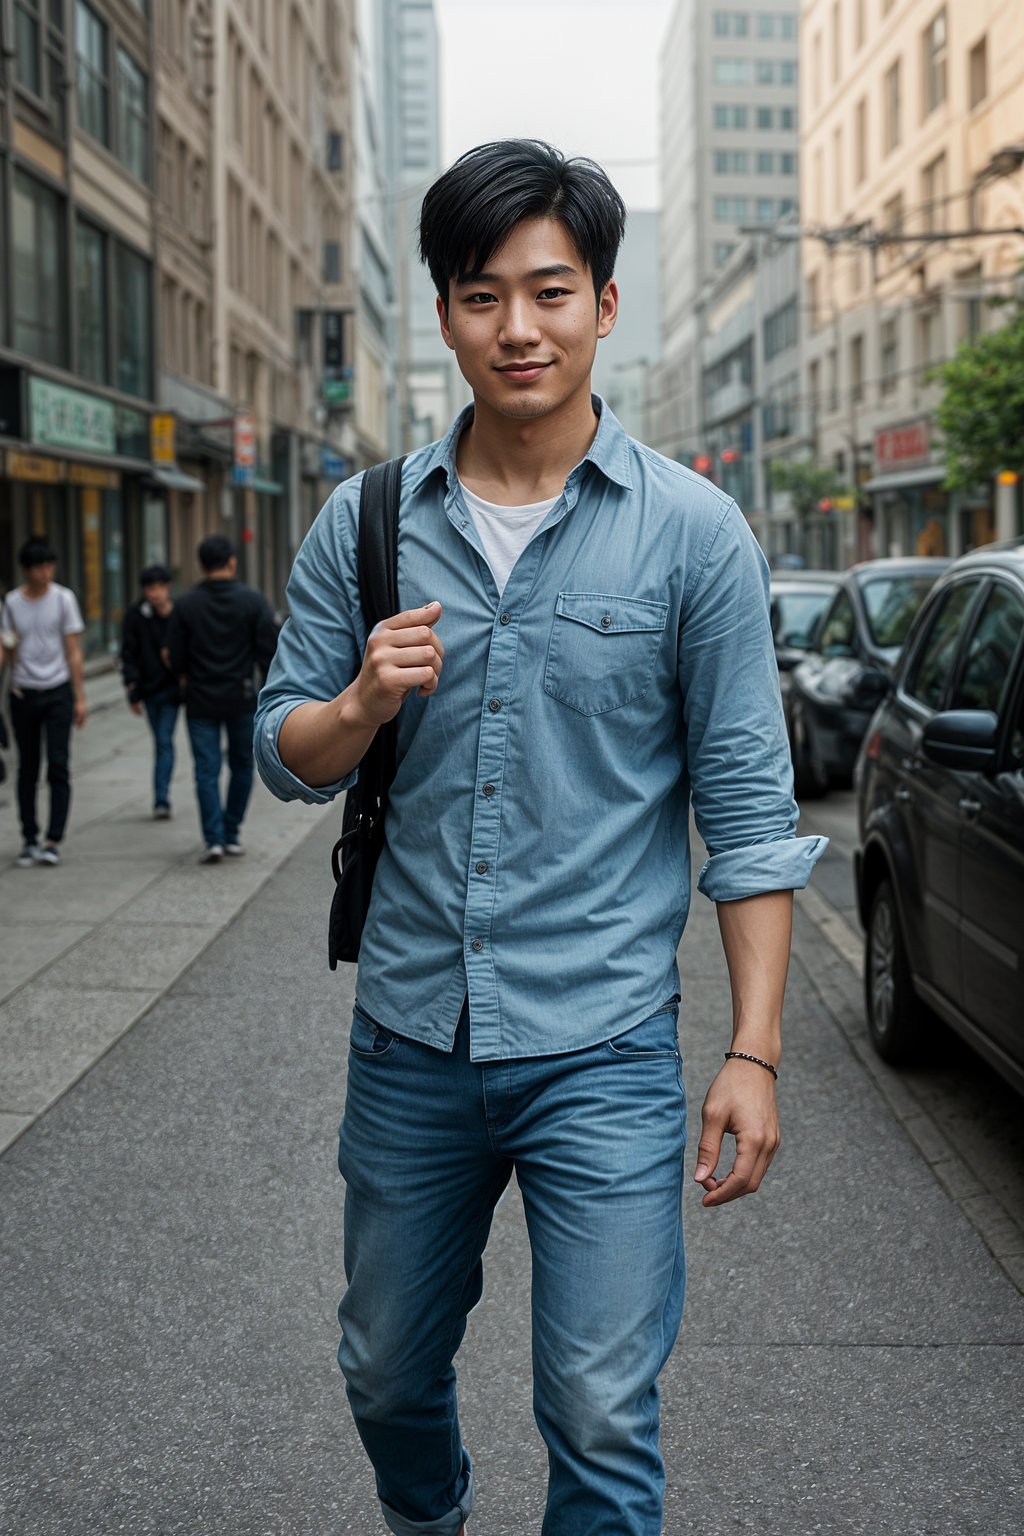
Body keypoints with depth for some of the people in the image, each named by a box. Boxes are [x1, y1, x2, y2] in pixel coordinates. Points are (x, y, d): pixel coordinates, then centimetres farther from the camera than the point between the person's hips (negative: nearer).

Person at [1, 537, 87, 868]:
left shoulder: (63, 598, -1)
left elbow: (73, 652, 1)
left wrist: (80, 698, -2)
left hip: (58, 693, -2)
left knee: (58, 767, -7)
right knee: (28, 769, 6)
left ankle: (54, 840, -5)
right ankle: (29, 840, 13)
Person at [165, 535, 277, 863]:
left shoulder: (185, 605, -3)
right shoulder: (253, 601, -5)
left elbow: (175, 659, -1)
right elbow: (269, 652, -6)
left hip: (201, 701, 0)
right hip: (242, 699, 0)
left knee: (207, 771, 2)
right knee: (241, 766, 15)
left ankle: (213, 838, -9)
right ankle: (231, 834, 17)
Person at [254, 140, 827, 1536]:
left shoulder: (692, 532, -5)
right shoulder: (366, 523, 3)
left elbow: (749, 805, -4)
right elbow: (287, 755, 8)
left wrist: (754, 1049, -9)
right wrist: (360, 705, -15)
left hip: (602, 1050, -3)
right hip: (408, 1034, 4)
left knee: (603, 1422, 0)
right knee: (389, 1377, 21)